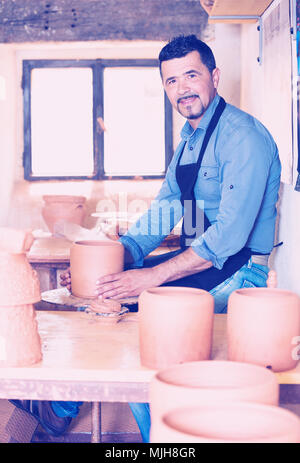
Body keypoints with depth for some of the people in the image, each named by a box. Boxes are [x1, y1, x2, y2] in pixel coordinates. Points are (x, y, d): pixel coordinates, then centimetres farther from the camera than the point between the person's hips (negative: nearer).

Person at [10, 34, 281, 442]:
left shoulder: (244, 136, -17)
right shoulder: (190, 139, 14)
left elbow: (231, 232, -26)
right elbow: (164, 210, 12)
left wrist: (152, 277, -30)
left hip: (235, 273, -9)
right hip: (198, 262, 9)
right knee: (96, 284, 3)